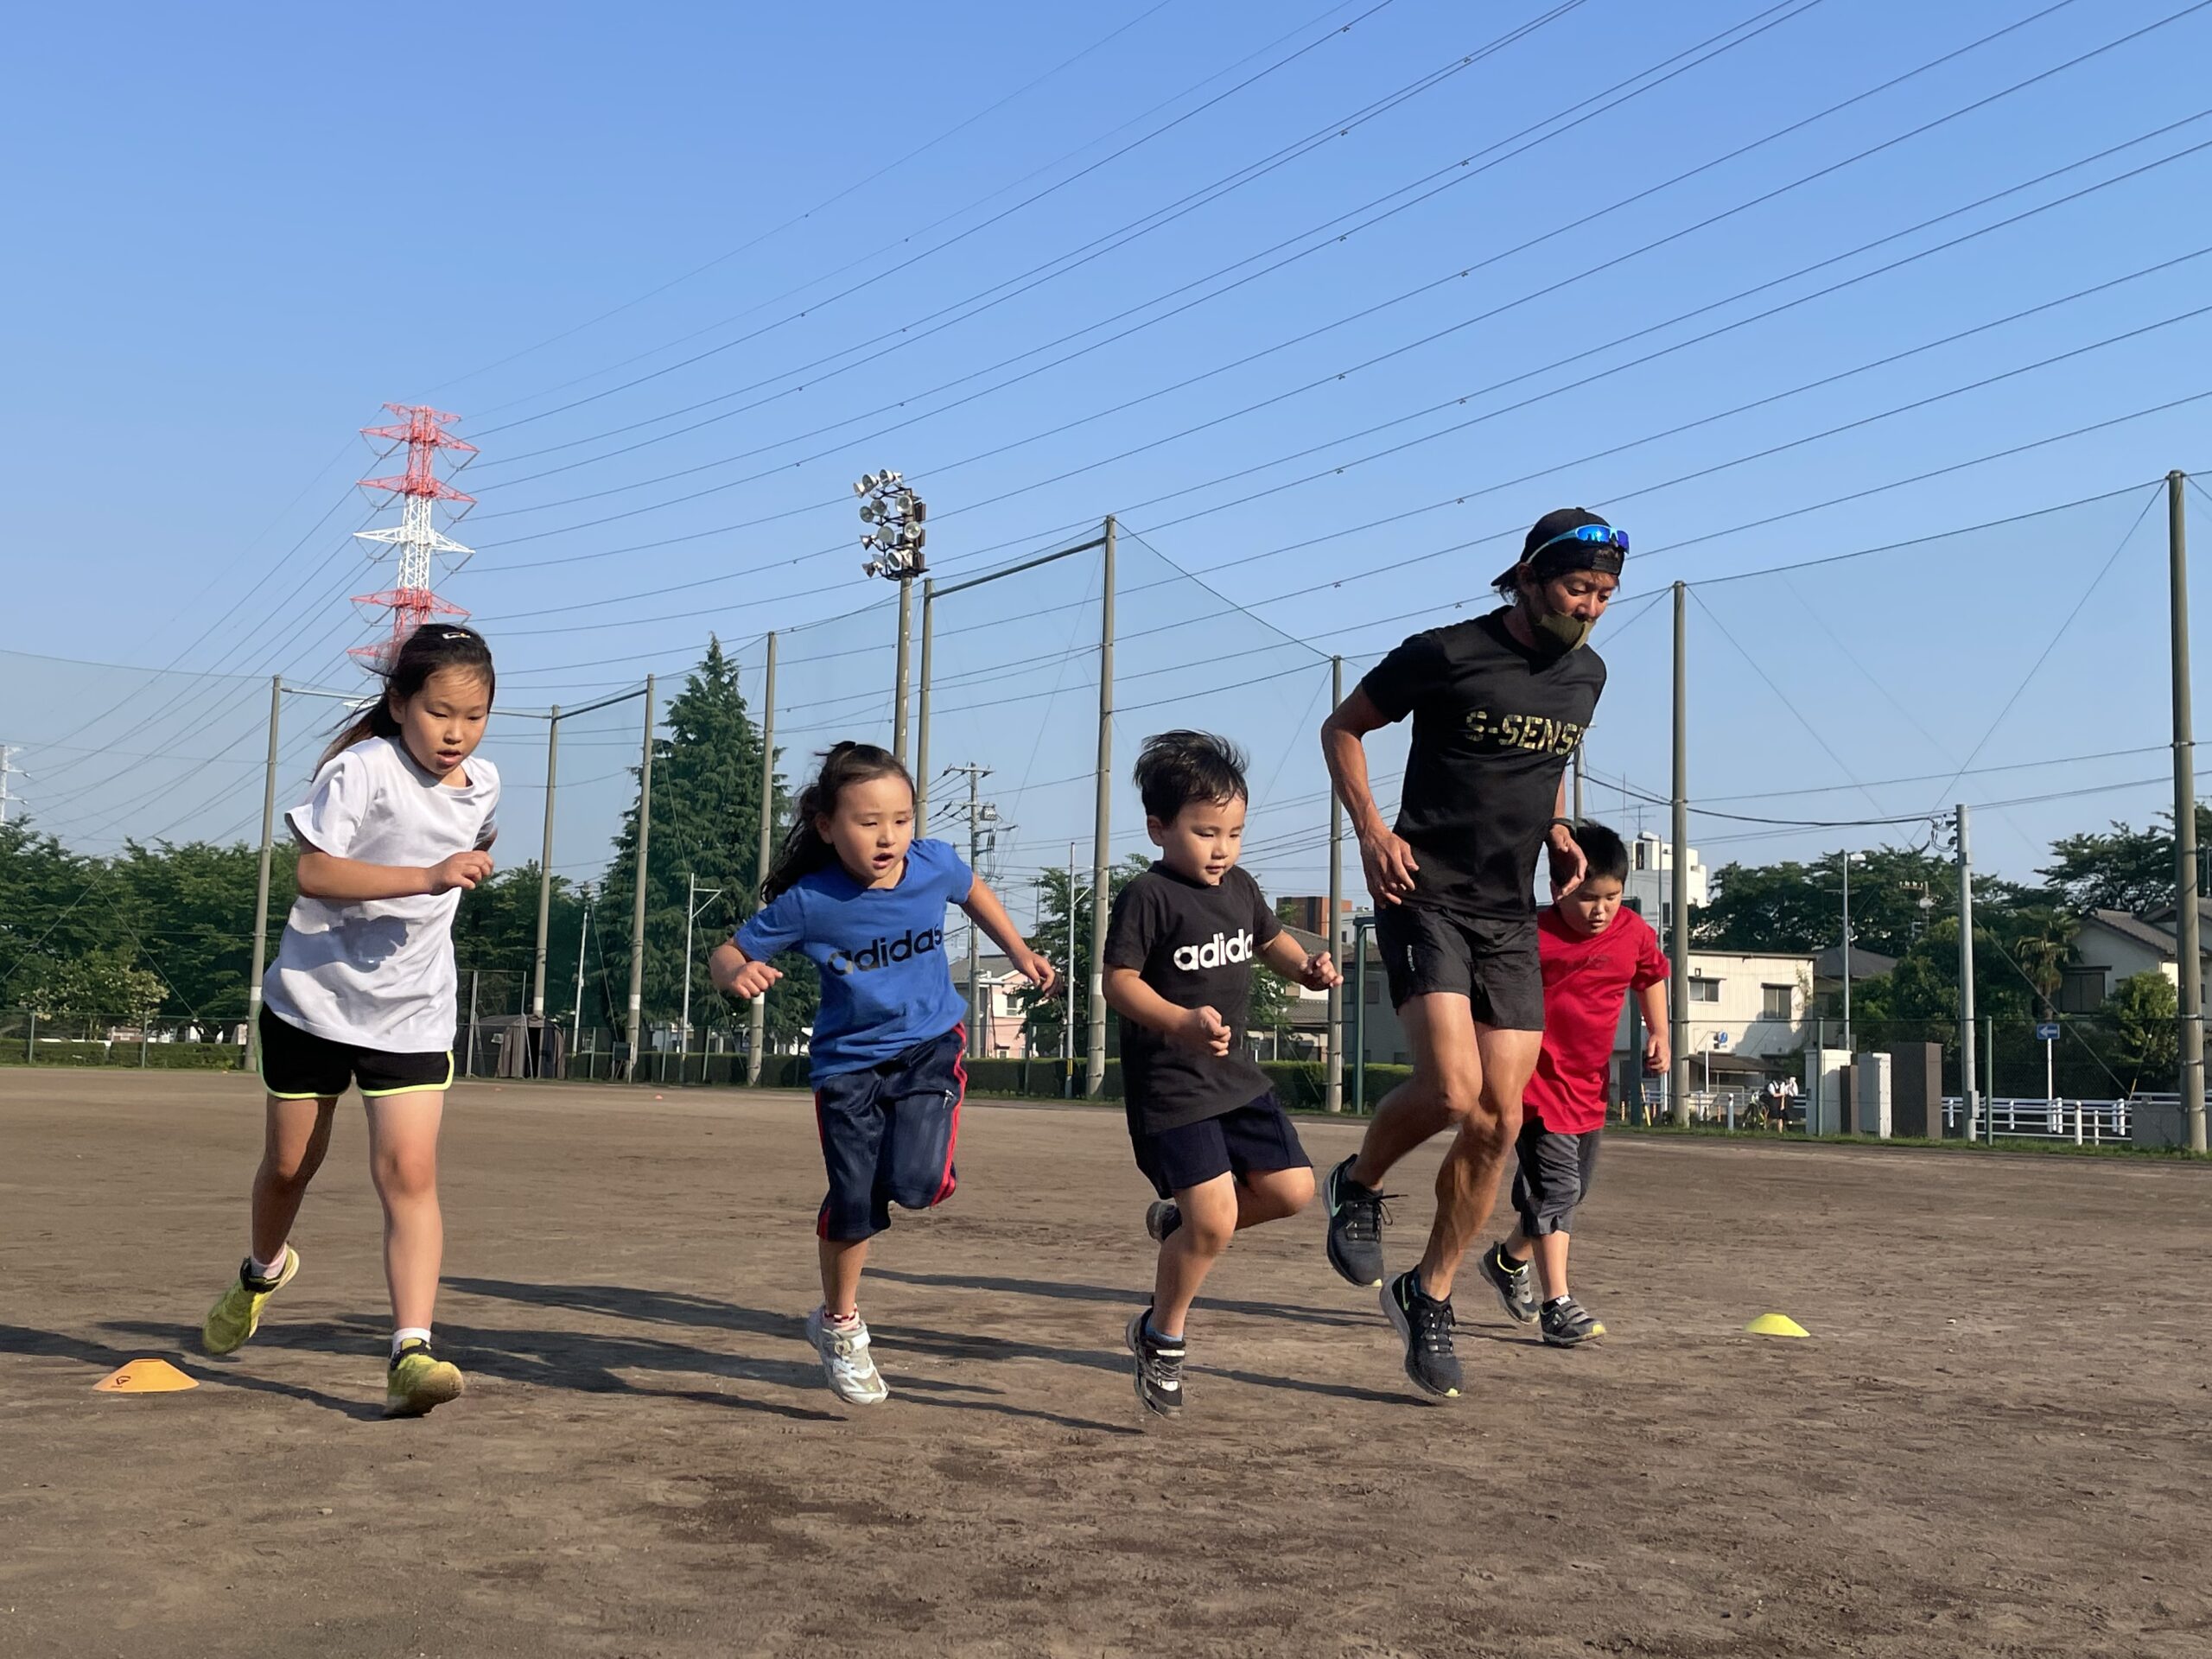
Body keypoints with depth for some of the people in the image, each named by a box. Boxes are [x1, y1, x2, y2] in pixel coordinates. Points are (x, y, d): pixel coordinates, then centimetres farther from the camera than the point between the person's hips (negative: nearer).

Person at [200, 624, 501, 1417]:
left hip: (412, 1015, 2)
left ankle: (411, 1351, -17)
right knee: (289, 1162, 15)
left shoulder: (482, 785, 1)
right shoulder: (362, 769, -18)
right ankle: (264, 1268, 47)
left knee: (409, 1172, -13)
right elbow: (312, 871, -29)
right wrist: (424, 878, -37)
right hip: (313, 996, -2)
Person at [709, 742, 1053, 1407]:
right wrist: (738, 973, -34)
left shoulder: (934, 864, -11)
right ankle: (840, 1326, 23)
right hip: (850, 1061, -1)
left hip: (930, 1046, 1)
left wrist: (1019, 952, 14)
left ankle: (923, 1159, 19)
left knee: (916, 1185, -20)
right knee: (854, 1202, -2)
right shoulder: (809, 902, -19)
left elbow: (972, 892, 14)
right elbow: (728, 954, -11)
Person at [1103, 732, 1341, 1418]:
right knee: (1215, 1220, -12)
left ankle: (1177, 1222, 27)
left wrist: (1306, 967, 4)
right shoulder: (1148, 897, -14)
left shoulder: (1239, 887, 8)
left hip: (1235, 1076, 8)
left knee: (1291, 1189, 4)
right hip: (1167, 1084, -8)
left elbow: (1269, 938, 25)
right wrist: (1183, 1022, -32)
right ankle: (1160, 1335, 12)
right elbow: (1120, 981, -17)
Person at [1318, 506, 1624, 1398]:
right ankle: (1357, 1186, 9)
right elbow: (1342, 727, 2)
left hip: (1510, 919, 6)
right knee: (1451, 1088, -23)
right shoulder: (1446, 654, -9)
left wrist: (1558, 832, 11)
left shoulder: (1586, 675, 10)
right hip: (1426, 898, -6)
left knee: (1501, 1120, 0)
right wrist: (1372, 830, -11)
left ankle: (1428, 1296, 17)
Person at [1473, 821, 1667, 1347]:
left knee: (1572, 1189, 18)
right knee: (1554, 1186, -13)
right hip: (1538, 1082, -7)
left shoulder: (1635, 933, -1)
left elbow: (1652, 977, 19)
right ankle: (1558, 1306, -9)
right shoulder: (1534, 935, -17)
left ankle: (1510, 1260, 41)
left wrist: (1658, 1033, 8)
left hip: (1589, 1086, 7)